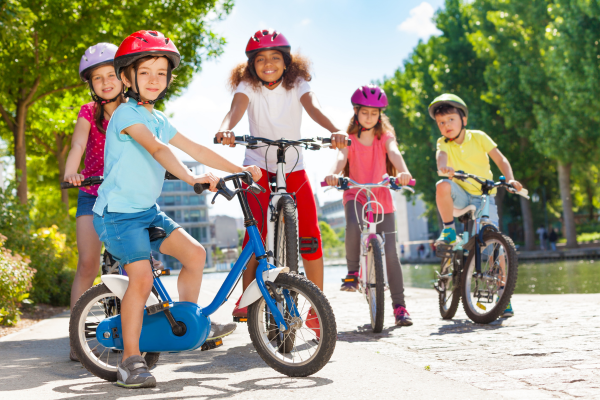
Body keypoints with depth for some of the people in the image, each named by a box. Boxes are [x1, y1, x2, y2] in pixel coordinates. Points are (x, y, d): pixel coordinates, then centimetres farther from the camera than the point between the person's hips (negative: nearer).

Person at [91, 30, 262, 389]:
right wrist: (191, 178, -42)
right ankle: (131, 361, -9)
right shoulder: (127, 114, -13)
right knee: (142, 278, -20)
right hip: (118, 212, -9)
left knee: (195, 252, 3)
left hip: (148, 210, 9)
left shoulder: (160, 120, 14)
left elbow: (196, 150, 15)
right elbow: (158, 150, -30)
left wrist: (240, 170, 12)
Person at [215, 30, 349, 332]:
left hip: (294, 168, 1)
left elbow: (313, 107, -24)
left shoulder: (297, 84, -5)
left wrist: (334, 131, -45)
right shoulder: (248, 86, -7)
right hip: (258, 166, -1)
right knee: (257, 229, -17)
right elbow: (237, 108, -28)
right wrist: (226, 129, -51)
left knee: (310, 234, -9)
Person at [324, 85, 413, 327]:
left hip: (381, 198, 1)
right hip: (355, 195, -1)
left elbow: (394, 154, -19)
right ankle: (353, 273, -11)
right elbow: (341, 157, -18)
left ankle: (399, 306, 2)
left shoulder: (385, 137, 3)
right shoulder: (350, 138, 2)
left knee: (390, 252, -5)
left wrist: (403, 172, -41)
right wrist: (334, 174, -42)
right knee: (353, 226, -34)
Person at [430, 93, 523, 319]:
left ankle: (502, 292, -1)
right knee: (442, 186, -35)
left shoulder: (478, 137, -2)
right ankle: (449, 231, -15)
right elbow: (441, 155, -23)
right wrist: (443, 167, -47)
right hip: (461, 195, 1)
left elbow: (500, 159, -2)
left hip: (484, 195, -1)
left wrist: (510, 179, -20)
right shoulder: (443, 143, 0)